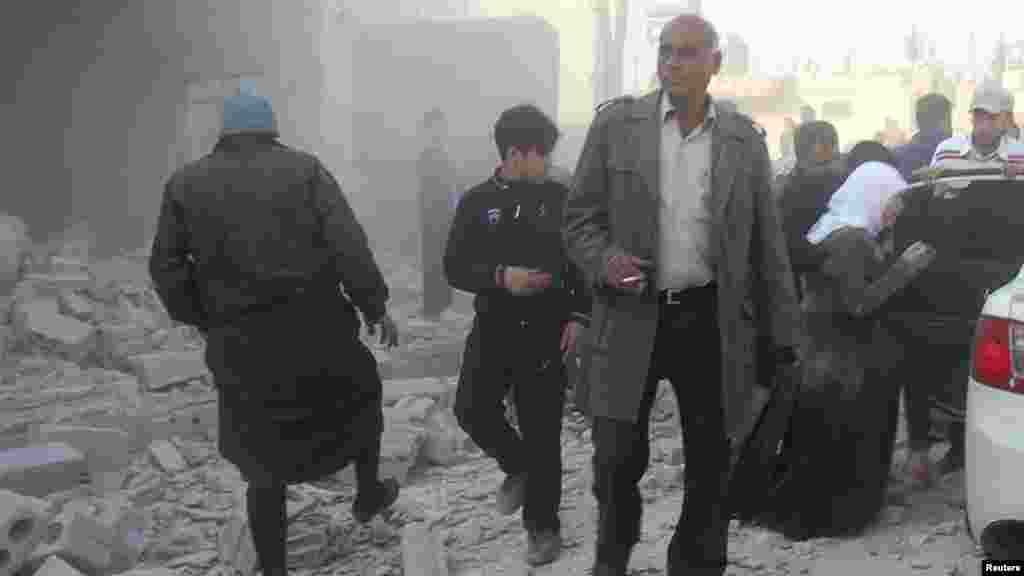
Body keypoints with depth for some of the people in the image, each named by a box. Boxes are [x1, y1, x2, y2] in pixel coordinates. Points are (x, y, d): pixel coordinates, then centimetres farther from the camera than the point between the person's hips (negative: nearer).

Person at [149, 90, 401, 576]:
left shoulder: (184, 184, 5)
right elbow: (349, 247, -9)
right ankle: (368, 494, 41)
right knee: (362, 393, 28)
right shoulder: (304, 170, -2)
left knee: (264, 463, 14)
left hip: (240, 345, 2)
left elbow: (166, 266, 3)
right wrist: (375, 306, 0)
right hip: (317, 331, -1)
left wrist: (202, 319, 13)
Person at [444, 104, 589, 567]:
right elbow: (454, 267, 0)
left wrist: (578, 315, -5)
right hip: (493, 327, 1)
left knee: (542, 431, 1)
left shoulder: (559, 198, 2)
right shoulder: (477, 202, 3)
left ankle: (542, 525, 17)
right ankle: (517, 466, 21)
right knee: (472, 409, -11)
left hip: (547, 330, -1)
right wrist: (500, 276, -17)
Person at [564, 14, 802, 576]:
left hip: (710, 320, 1)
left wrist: (780, 334, 5)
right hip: (630, 316, -1)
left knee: (711, 465, 9)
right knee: (617, 460, 5)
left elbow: (767, 245, 7)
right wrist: (604, 260, -18)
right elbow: (580, 216, 3)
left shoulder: (745, 140, 4)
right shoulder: (616, 123, 0)